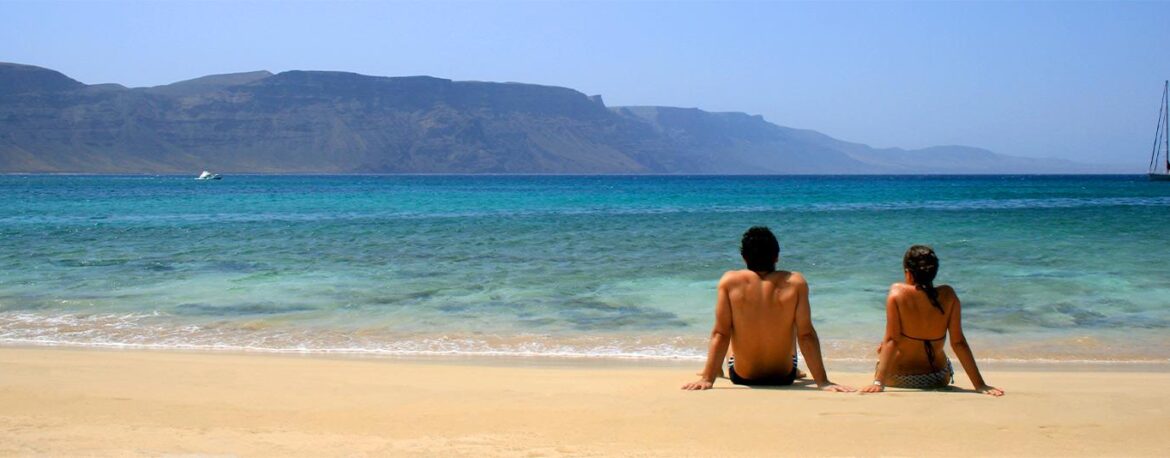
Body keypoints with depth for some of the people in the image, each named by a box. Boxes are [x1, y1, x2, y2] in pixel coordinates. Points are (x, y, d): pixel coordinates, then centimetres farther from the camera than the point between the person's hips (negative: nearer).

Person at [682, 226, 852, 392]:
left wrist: (707, 378, -13)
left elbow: (720, 334, -17)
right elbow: (806, 335, -17)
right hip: (784, 378, 0)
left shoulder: (730, 281, -17)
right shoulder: (795, 283, -17)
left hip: (742, 378, 0)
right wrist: (823, 381, -13)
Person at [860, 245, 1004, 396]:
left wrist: (879, 382, -21)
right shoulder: (948, 295, -12)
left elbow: (892, 341, -21)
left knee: (882, 348, 32)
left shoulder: (897, 292, -18)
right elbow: (958, 342, -12)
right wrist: (980, 384, -8)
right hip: (938, 380, 2)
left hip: (898, 378, -2)